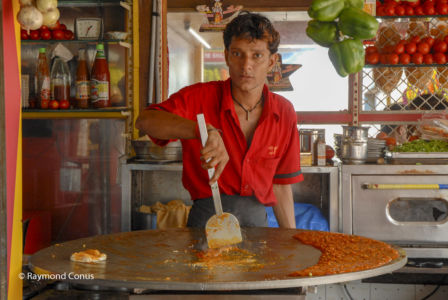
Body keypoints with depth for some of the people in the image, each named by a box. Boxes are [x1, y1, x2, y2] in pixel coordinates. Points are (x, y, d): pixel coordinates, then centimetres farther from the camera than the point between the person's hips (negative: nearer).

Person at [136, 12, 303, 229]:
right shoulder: (200, 97, -4)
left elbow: (280, 184, 13)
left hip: (257, 220, 4)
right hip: (207, 218, -4)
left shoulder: (284, 112, 6)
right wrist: (204, 130, -35)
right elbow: (145, 121, -21)